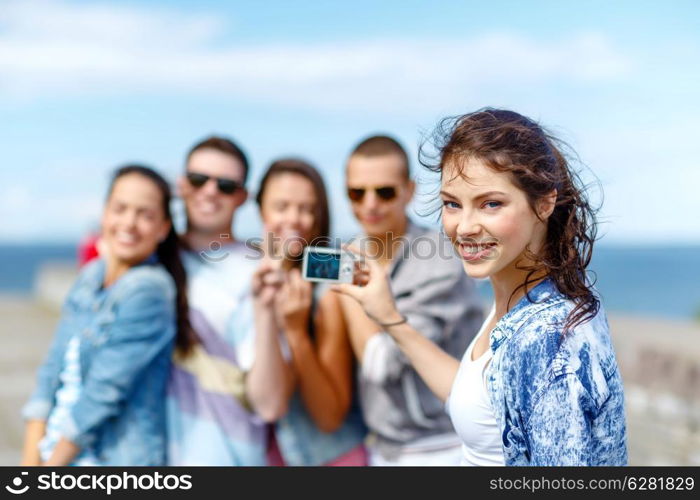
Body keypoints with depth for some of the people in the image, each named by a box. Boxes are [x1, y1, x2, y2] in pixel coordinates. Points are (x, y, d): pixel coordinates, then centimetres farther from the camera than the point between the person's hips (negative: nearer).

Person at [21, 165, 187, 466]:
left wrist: (52, 464, -9)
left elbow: (104, 393, -17)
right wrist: (31, 460, -1)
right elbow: (52, 371, 6)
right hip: (58, 452, 7)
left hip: (116, 459, -7)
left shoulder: (148, 291, -16)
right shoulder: (91, 276, 7)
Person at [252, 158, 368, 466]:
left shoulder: (328, 292, -16)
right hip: (262, 453, 3)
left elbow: (330, 417, -16)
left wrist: (296, 331, -25)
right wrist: (262, 311, -21)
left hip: (329, 454, -3)